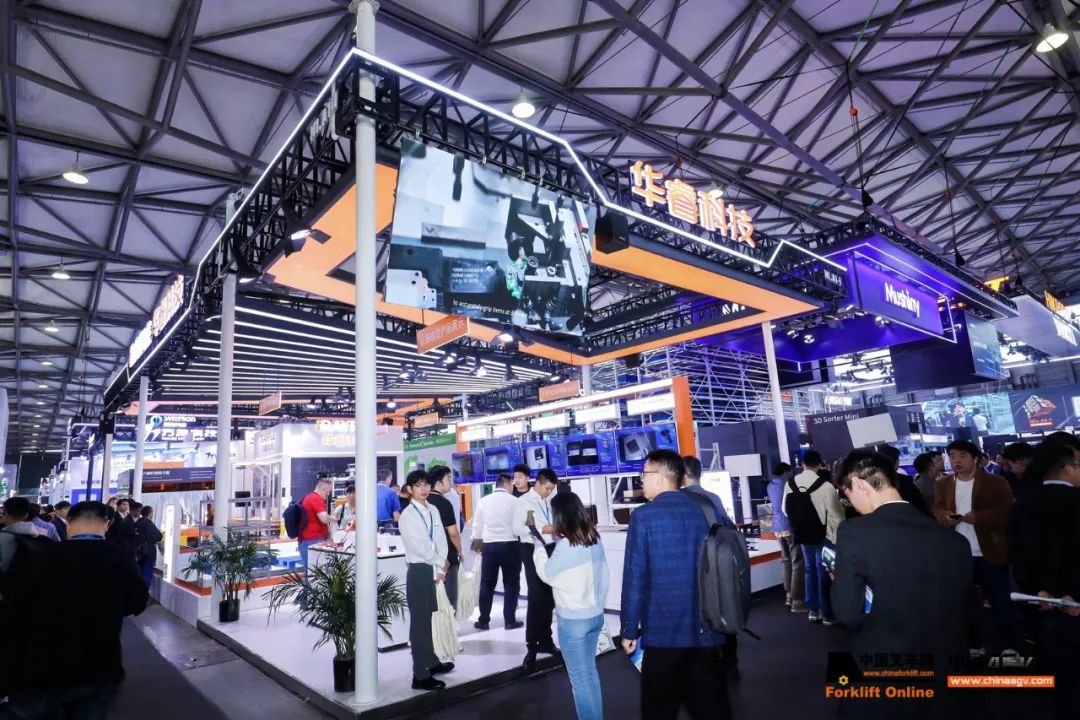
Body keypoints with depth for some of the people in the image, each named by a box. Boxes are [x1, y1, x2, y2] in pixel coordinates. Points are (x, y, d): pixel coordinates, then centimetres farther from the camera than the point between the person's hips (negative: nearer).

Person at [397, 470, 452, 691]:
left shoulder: (433, 511, 7)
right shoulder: (407, 515, -13)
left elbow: (440, 538, 6)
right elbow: (419, 546, -16)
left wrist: (441, 564, -8)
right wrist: (439, 565, -8)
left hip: (433, 569, 7)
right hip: (419, 570, -7)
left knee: (428, 617, 20)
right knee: (419, 620, -1)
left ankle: (431, 662, 35)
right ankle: (420, 675, 8)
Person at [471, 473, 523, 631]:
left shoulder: (484, 501, 3)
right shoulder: (514, 501, -7)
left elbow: (477, 525, 9)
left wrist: (476, 543, 23)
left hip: (489, 546, 3)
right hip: (510, 545, -3)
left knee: (487, 584, 13)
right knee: (511, 584, 10)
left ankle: (483, 621, 18)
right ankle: (510, 620, 14)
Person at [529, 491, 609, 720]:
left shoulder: (566, 545, -22)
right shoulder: (594, 539, -1)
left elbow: (546, 573, -7)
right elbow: (604, 576, 7)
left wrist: (538, 546, 6)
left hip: (573, 619, -7)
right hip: (596, 614, 7)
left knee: (580, 678, 7)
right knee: (590, 671, 20)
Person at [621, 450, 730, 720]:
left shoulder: (644, 515, -10)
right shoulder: (705, 511, 4)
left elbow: (635, 577, -12)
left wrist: (629, 629, -3)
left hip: (664, 631, -4)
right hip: (706, 630, 5)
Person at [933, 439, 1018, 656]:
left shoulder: (996, 482, -3)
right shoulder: (943, 484, 9)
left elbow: (1006, 512, -11)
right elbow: (937, 511, 8)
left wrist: (978, 517, -24)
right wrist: (945, 516, -14)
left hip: (990, 553, -4)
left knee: (1000, 601, 5)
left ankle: (1009, 647, 20)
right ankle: (974, 646, 24)